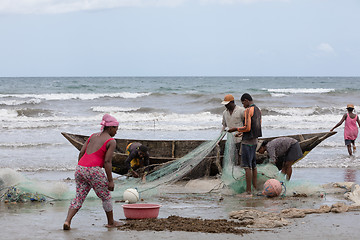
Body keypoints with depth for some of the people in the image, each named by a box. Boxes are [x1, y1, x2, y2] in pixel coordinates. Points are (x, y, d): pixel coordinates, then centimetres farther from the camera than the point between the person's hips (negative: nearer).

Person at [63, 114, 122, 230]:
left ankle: (67, 221, -8)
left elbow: (81, 153, 15)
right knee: (106, 197, 14)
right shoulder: (111, 141, -1)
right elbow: (107, 162, -8)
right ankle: (111, 222, 28)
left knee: (79, 197, 10)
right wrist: (110, 180, -5)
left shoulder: (93, 136, 18)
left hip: (80, 168, 6)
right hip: (94, 170, -6)